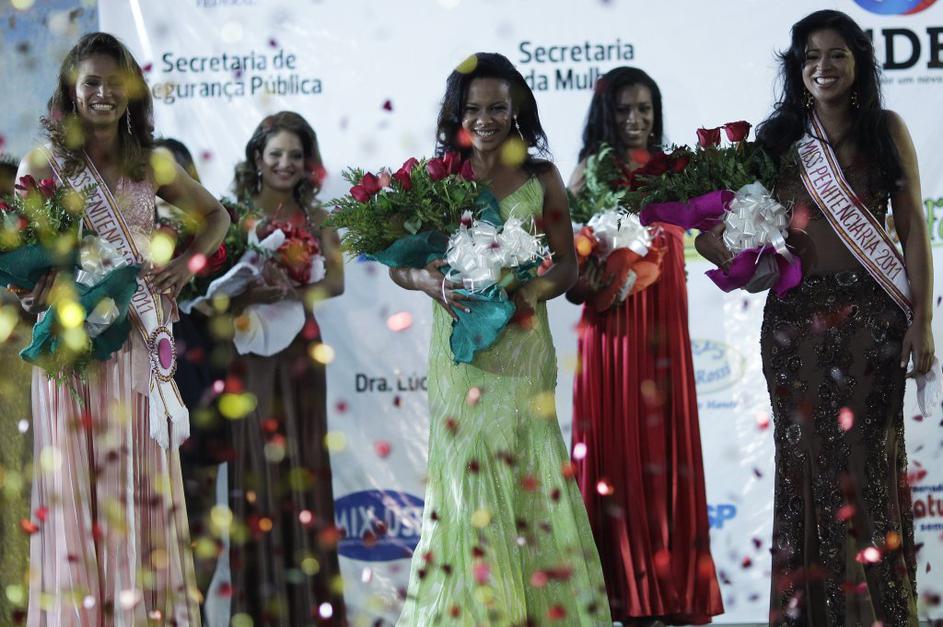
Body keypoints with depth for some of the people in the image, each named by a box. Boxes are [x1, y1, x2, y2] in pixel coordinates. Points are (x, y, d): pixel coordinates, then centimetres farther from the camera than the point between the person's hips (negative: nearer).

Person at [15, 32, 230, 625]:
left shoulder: (151, 164, 9)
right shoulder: (44, 163, 1)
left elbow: (216, 214, 21)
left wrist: (188, 261, 5)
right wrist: (45, 286, -18)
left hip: (142, 340, 3)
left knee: (143, 472, 4)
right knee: (80, 472, -1)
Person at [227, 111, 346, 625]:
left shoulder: (314, 217, 8)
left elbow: (336, 280, -3)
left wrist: (290, 293, -19)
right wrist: (252, 297, -26)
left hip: (299, 350, 2)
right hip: (251, 348, -2)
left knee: (302, 462, 4)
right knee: (257, 464, -1)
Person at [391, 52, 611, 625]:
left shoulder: (542, 178, 5)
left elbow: (567, 264, 4)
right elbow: (399, 262, 4)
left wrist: (531, 292, -16)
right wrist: (434, 285, -17)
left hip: (522, 345, 0)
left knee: (526, 471, -3)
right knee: (464, 469, -1)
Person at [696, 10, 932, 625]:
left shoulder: (887, 129, 5)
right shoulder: (779, 139, 6)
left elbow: (912, 227, 3)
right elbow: (714, 225, 8)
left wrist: (921, 319, -4)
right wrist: (744, 257, -13)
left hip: (872, 311, -1)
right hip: (798, 313, 1)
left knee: (869, 455, 0)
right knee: (809, 457, 2)